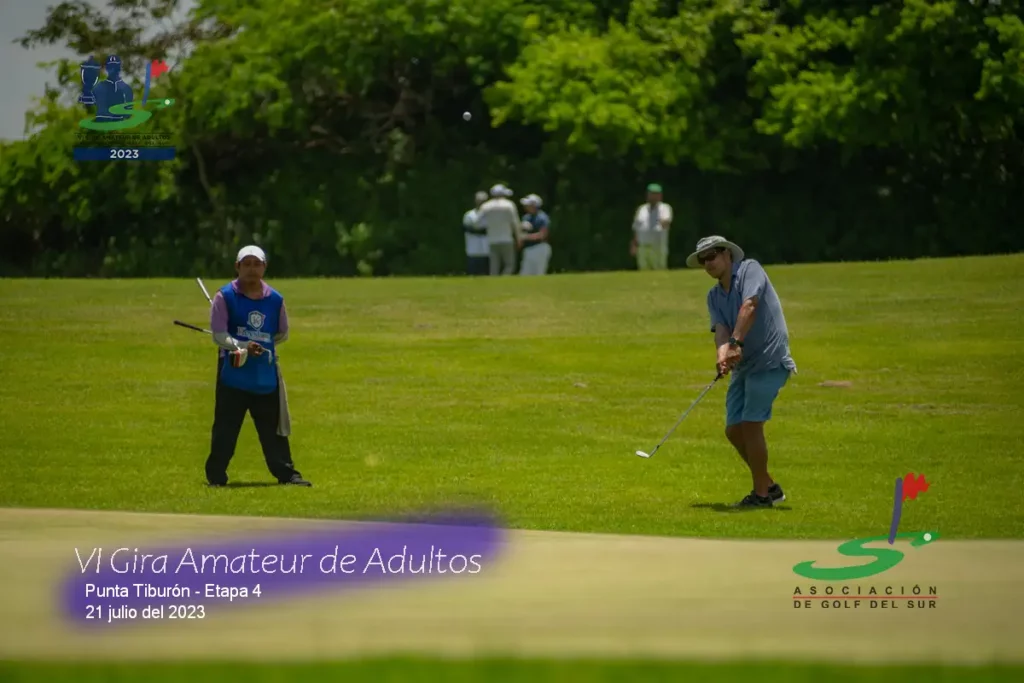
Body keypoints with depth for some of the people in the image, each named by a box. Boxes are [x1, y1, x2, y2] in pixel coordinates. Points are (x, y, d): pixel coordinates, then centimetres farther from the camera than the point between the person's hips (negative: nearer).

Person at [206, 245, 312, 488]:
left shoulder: (275, 299, 5)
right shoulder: (225, 296, -5)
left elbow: (282, 334, 16)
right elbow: (219, 335, -11)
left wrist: (261, 345, 4)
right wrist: (242, 345, -25)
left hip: (266, 374, 3)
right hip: (233, 373, -3)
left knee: (273, 428, 8)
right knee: (225, 427, 1)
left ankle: (286, 473, 15)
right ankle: (216, 475, 9)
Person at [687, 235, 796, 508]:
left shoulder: (750, 269, -7)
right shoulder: (714, 296, 13)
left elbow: (749, 306, -23)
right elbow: (720, 328, -4)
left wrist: (735, 342, -34)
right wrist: (723, 352, -26)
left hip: (769, 361, -8)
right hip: (743, 365, 8)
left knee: (751, 424, -13)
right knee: (733, 430, 5)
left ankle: (761, 494, -4)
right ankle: (769, 486, 19)